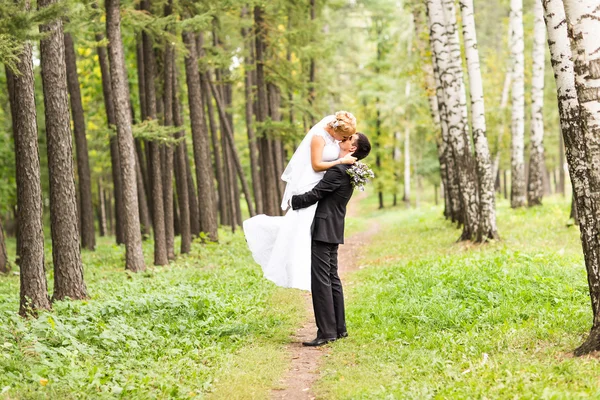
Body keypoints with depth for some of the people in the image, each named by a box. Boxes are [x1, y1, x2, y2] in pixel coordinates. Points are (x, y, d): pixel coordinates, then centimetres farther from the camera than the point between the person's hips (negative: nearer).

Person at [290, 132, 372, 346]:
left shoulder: (338, 171, -17)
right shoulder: (348, 171, 13)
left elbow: (314, 195, -18)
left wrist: (291, 202, -5)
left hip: (324, 231, -10)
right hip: (332, 231, 10)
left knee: (320, 279, -9)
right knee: (332, 278, 14)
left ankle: (326, 332, -9)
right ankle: (339, 327, 19)